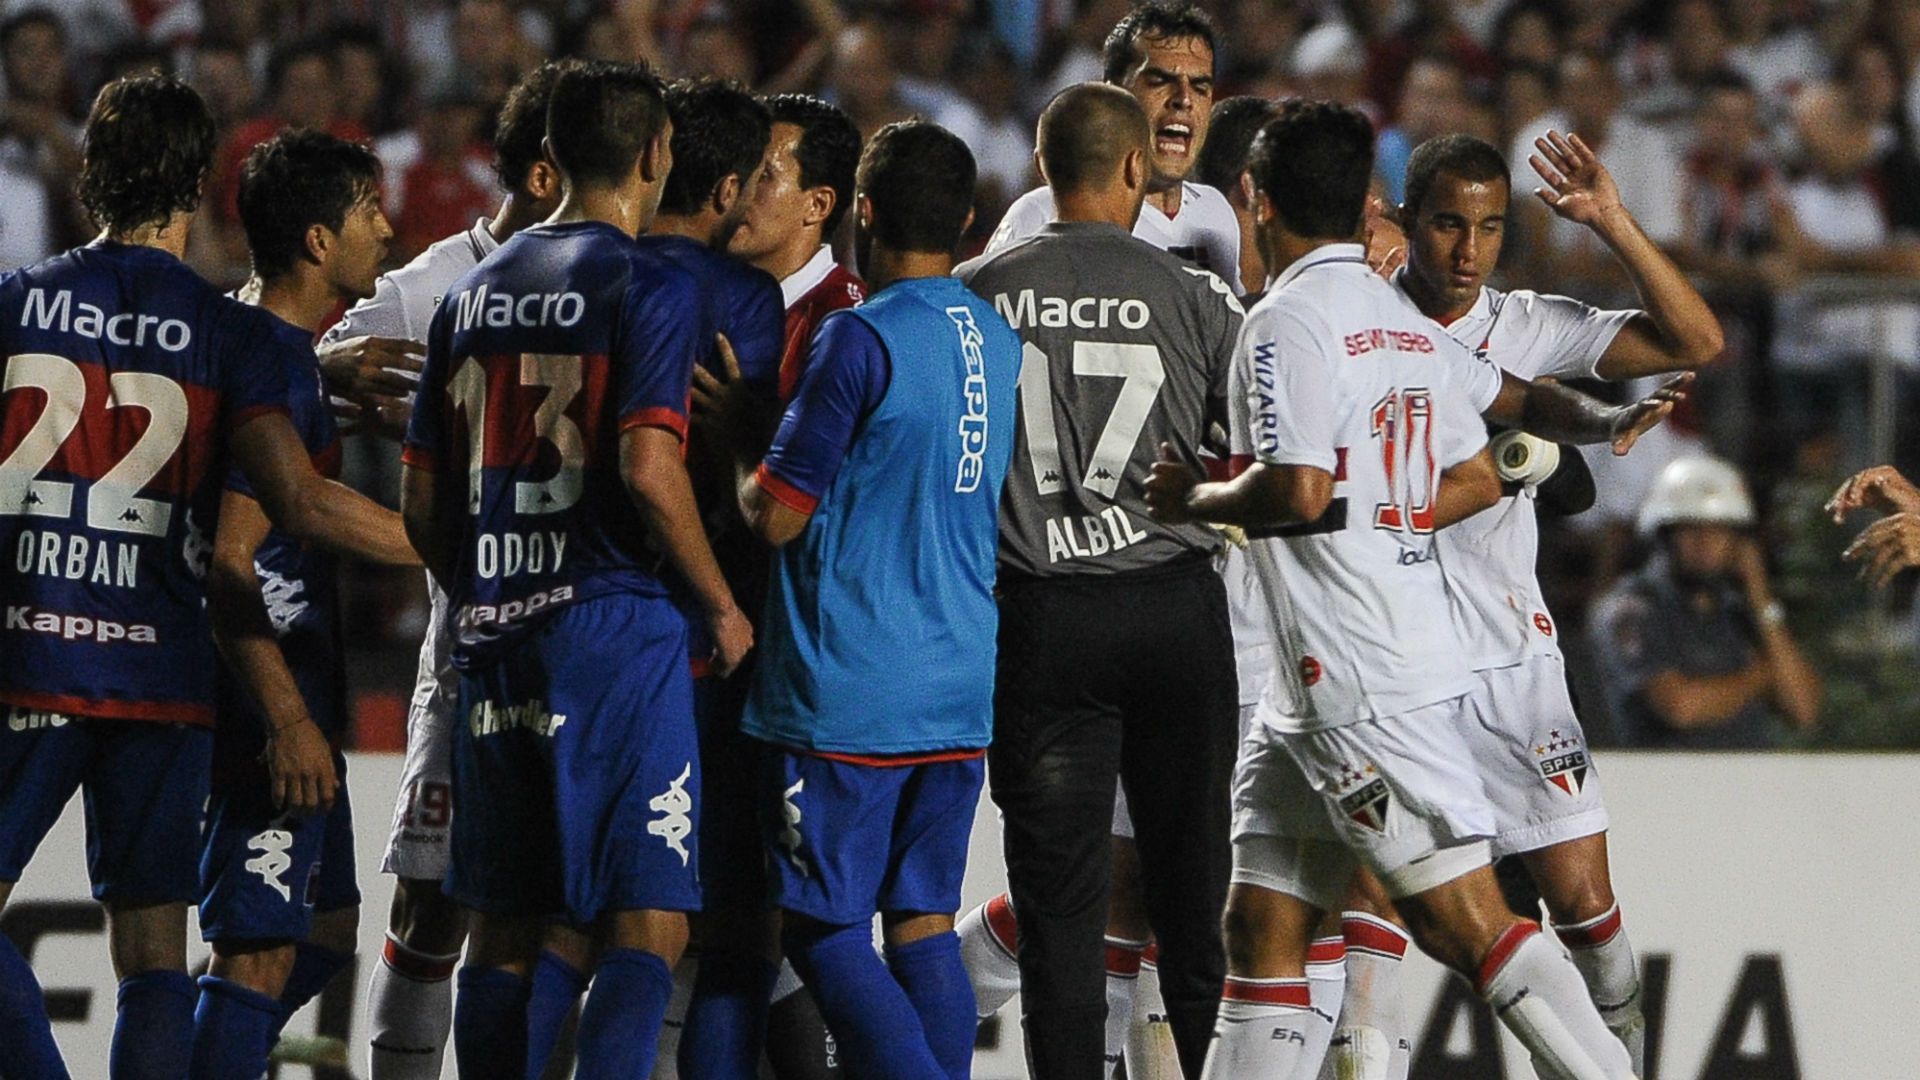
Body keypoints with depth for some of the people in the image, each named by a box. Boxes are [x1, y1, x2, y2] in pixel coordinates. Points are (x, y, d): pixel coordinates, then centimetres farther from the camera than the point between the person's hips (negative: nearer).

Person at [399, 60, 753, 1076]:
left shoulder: (474, 290, 13)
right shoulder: (651, 287, -6)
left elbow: (422, 500, 14)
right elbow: (649, 468, -18)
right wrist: (721, 606, -7)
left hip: (495, 645, 6)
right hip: (615, 629, -6)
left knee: (502, 929, 12)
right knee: (647, 926, -5)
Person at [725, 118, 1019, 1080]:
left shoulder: (861, 339, -14)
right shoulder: (1000, 341, 10)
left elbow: (777, 515, -13)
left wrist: (735, 435, 7)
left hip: (847, 699, -7)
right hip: (964, 686, 7)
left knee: (825, 934, -2)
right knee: (923, 925, 11)